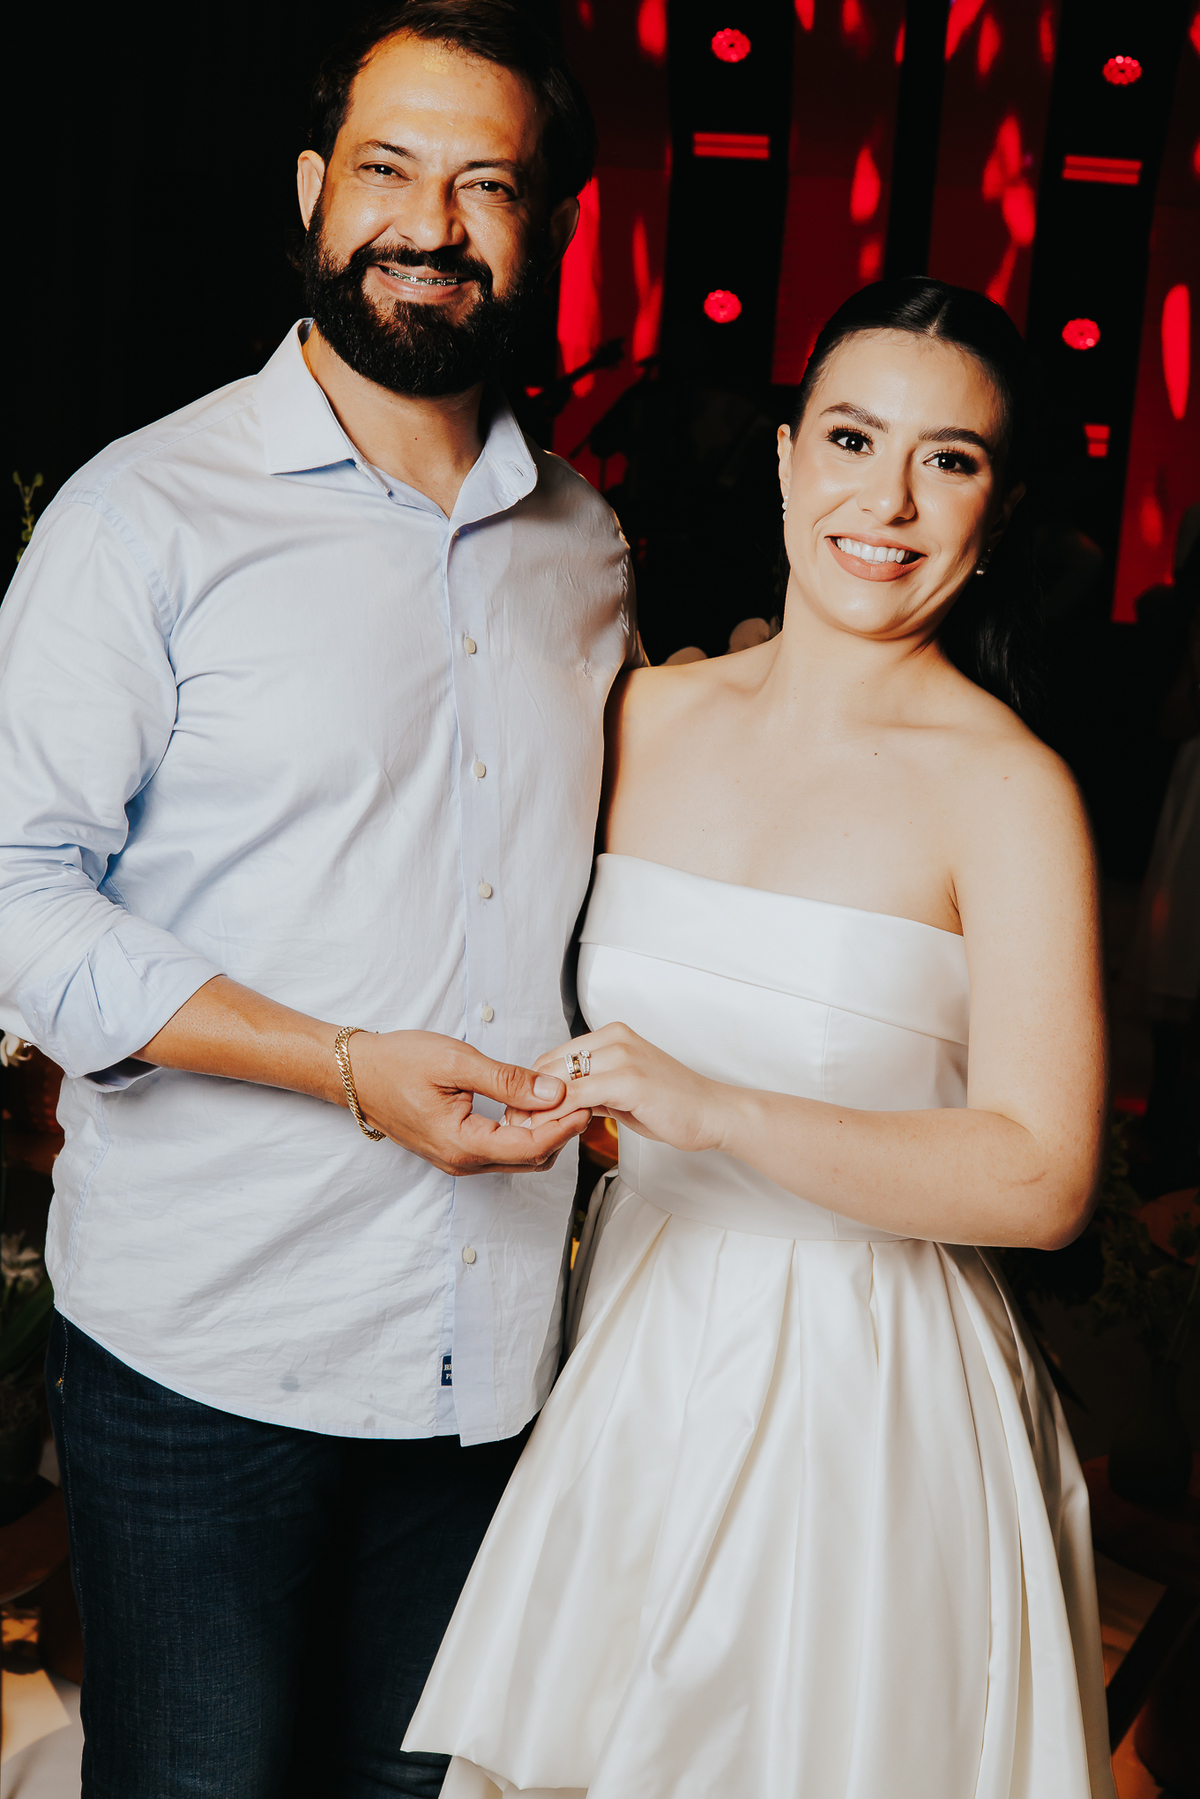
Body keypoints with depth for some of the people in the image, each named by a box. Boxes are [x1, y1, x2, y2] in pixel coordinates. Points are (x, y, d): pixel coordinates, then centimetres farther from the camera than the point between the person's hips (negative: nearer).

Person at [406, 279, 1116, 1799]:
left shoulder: (1009, 792, -14)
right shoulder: (650, 713, 2)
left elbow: (1041, 1177, -19)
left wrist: (712, 1112, -27)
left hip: (857, 1379, -4)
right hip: (627, 1349, 5)